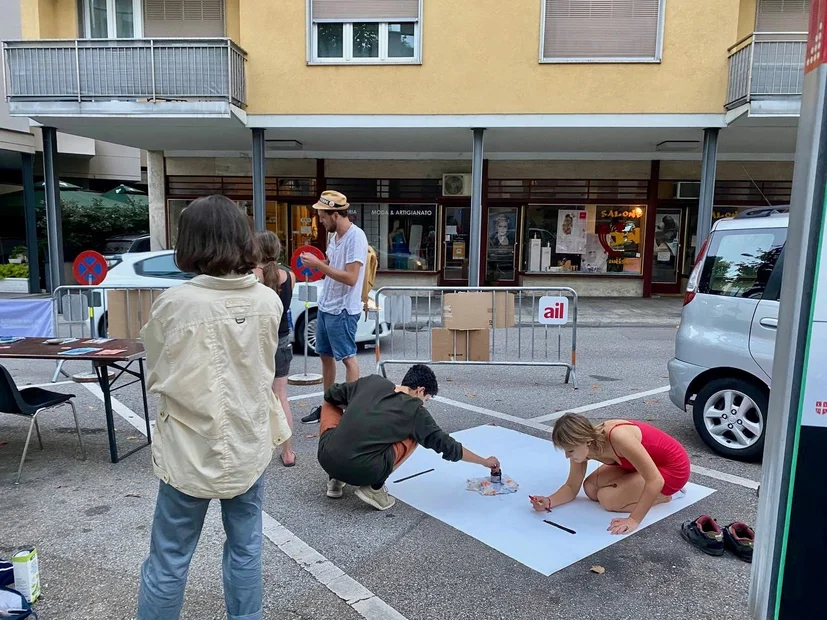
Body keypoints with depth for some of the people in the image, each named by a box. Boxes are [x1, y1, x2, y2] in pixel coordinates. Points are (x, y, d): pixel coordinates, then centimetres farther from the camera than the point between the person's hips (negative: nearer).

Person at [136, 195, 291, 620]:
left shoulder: (173, 303, -16)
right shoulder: (269, 301, -7)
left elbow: (156, 378, -2)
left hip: (191, 449, -3)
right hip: (250, 444, 3)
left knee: (169, 559, 13)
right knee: (245, 547, 19)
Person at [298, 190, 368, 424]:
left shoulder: (356, 237, -19)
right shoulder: (334, 235, 9)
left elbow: (350, 278, -25)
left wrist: (319, 265, -21)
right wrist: (316, 263, 1)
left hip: (342, 310, -9)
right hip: (325, 306, 9)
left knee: (347, 358, 1)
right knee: (325, 355, 15)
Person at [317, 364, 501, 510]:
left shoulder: (372, 381, 13)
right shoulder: (415, 411, 6)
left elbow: (330, 396, 24)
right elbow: (448, 446, 12)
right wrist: (485, 461, 26)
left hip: (327, 458, 3)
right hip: (363, 472, -3)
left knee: (329, 406, 32)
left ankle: (335, 480, 24)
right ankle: (375, 488, 6)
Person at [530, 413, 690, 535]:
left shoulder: (618, 438, -38)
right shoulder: (583, 446, -14)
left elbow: (656, 481, -34)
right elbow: (571, 487, -4)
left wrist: (634, 520, -35)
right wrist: (549, 502, -22)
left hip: (672, 468, -7)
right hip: (644, 463, 8)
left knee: (608, 499, -17)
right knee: (591, 489, -1)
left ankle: (665, 494, 1)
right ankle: (647, 490, 12)